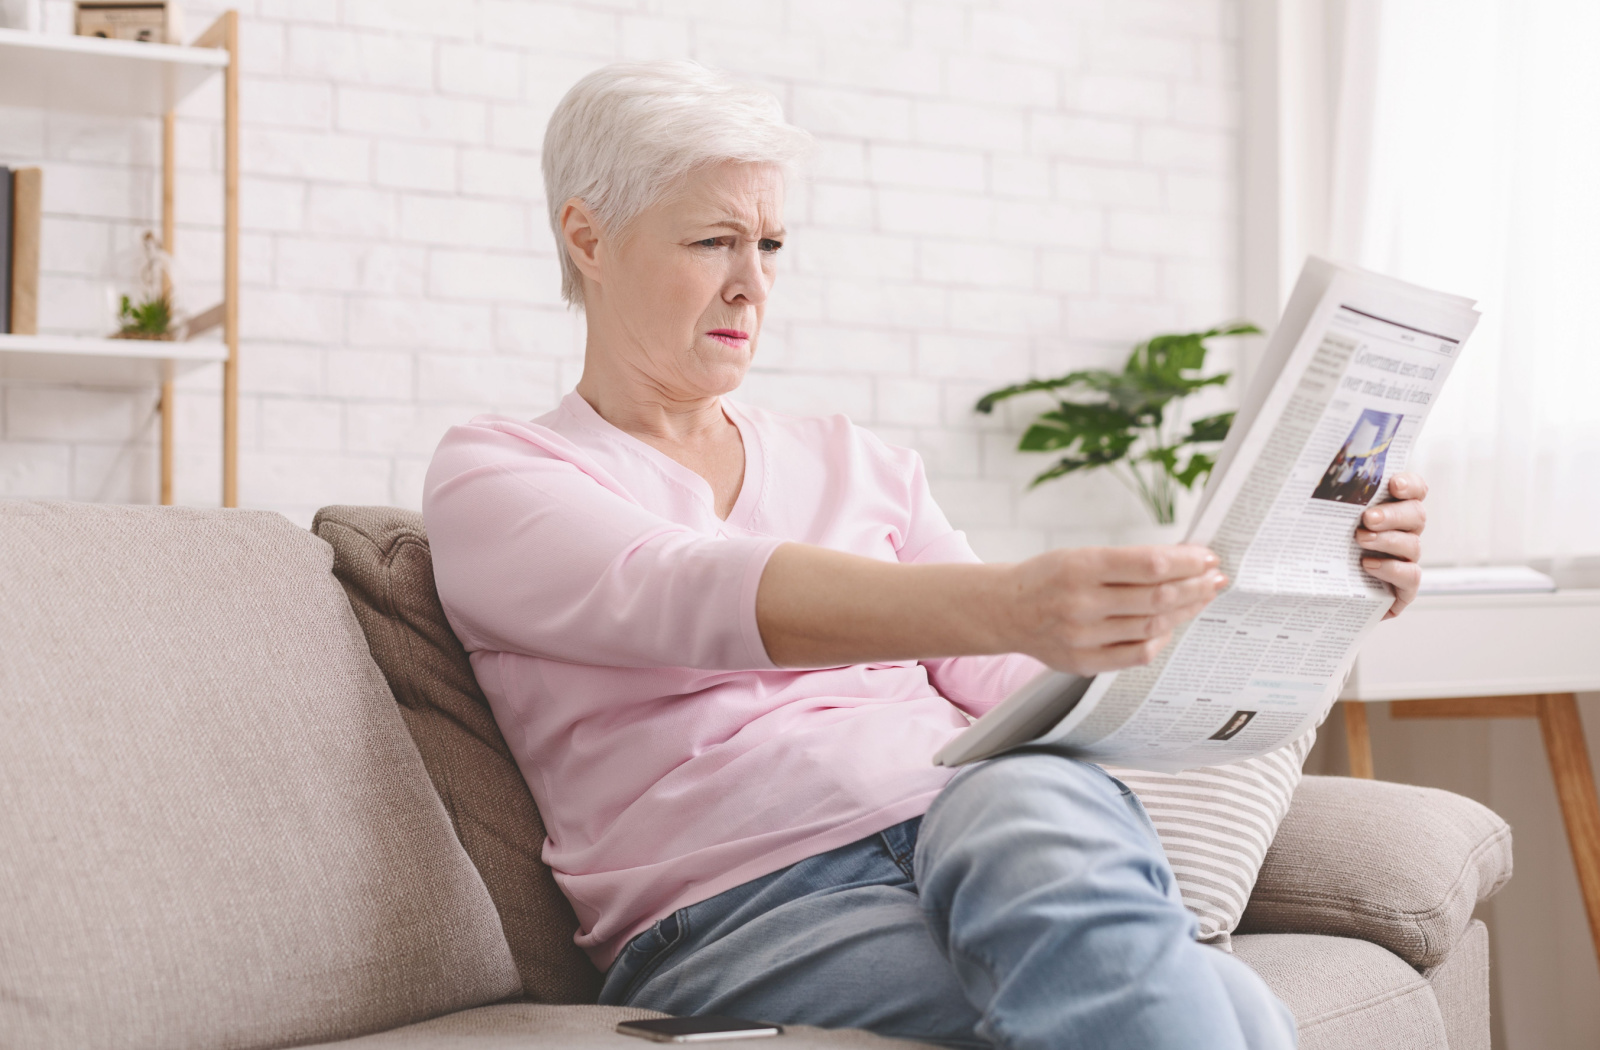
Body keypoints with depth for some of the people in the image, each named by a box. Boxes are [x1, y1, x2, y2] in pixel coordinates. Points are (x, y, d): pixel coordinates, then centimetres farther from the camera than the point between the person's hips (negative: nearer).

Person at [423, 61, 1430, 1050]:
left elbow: (1016, 681, 12)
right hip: (743, 910, -4)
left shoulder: (857, 464, 22)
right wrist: (1006, 605, -34)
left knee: (1038, 805, -37)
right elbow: (687, 599, -16)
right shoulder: (492, 477, 6)